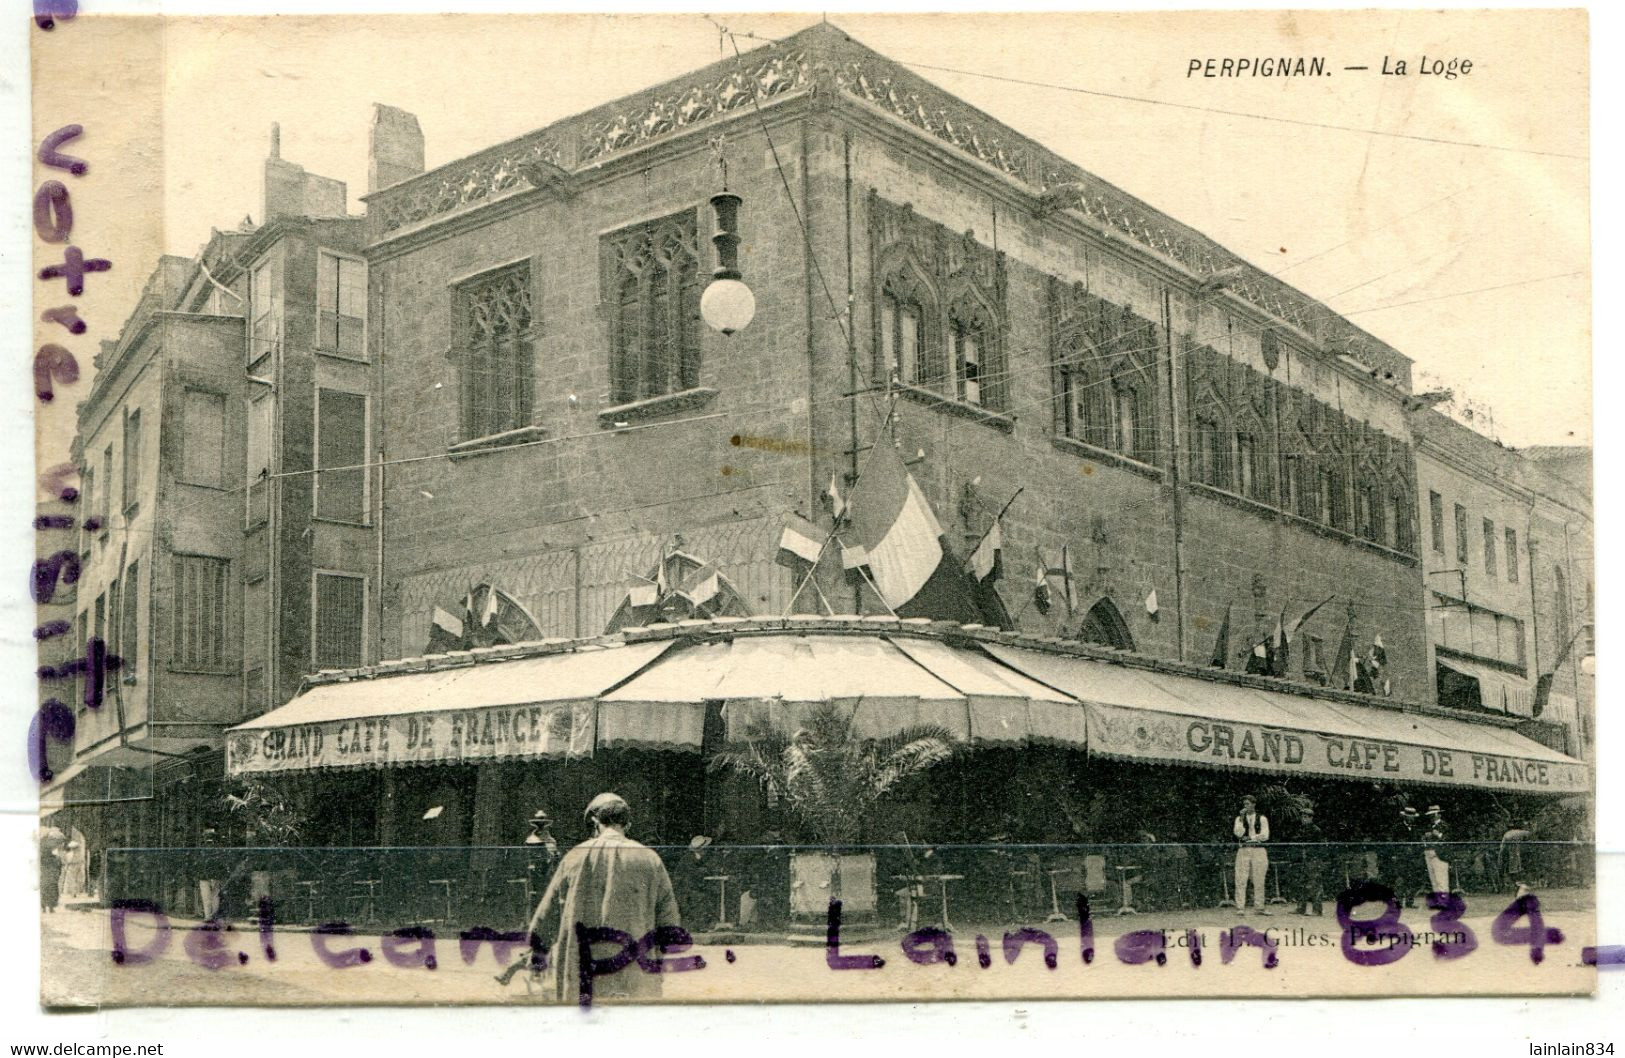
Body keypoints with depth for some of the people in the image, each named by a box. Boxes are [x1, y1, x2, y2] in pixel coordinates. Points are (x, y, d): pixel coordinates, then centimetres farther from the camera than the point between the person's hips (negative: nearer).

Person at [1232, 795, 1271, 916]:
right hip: (1243, 851, 0)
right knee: (1241, 880, -7)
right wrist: (1242, 818, -9)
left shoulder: (1262, 818, 10)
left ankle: (1259, 907, 6)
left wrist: (1250, 838, -6)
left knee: (1259, 881, -1)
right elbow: (1238, 833, -4)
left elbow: (1265, 836, 0)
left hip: (1259, 851, 0)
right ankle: (1240, 908, -7)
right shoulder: (1239, 818, 13)